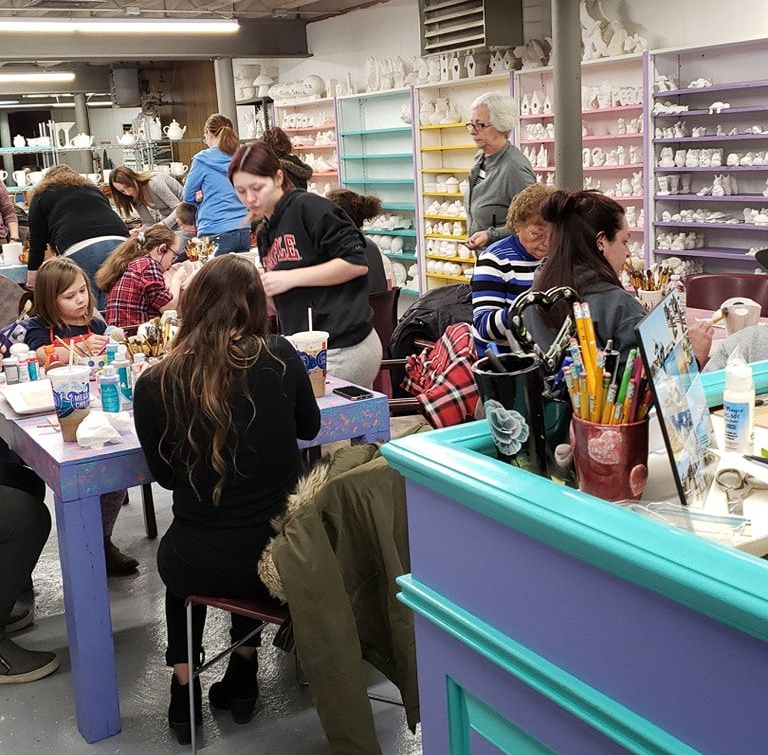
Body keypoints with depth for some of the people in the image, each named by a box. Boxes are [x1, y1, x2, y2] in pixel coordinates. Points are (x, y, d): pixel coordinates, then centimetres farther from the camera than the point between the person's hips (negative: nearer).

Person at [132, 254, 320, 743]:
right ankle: (242, 679, 41)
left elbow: (166, 477, 3)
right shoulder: (279, 358, -12)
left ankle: (185, 687, 33)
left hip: (203, 568, -1)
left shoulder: (155, 386, -13)